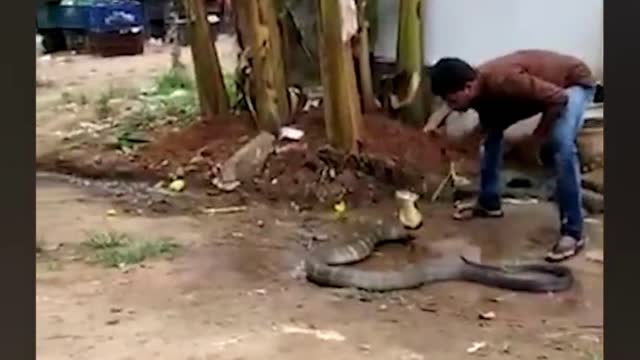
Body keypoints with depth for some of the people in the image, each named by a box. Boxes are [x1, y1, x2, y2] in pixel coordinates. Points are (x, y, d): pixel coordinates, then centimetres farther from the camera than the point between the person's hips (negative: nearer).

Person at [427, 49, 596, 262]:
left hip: (574, 82, -9)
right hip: (540, 83, 9)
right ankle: (489, 203, 21)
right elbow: (486, 125, 7)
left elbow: (559, 98, -34)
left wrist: (538, 137, -24)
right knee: (492, 130, 7)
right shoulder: (480, 89, -12)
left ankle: (572, 232, -24)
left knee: (561, 144, -30)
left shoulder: (502, 81, -39)